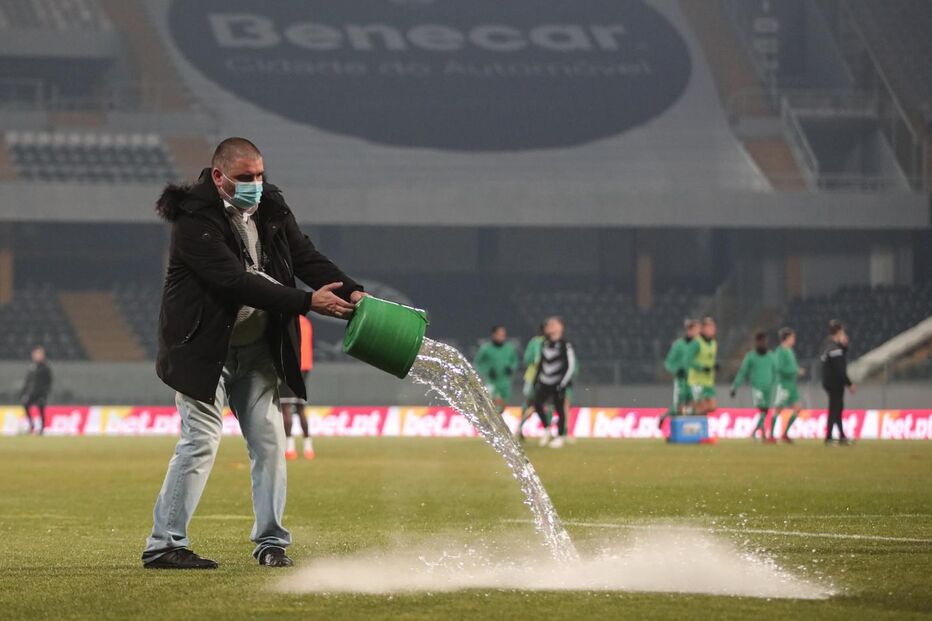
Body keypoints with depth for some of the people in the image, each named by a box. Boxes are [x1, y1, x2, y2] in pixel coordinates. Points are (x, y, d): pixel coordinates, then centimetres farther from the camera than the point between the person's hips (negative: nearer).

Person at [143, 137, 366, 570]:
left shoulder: (270, 209, 3)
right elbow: (236, 282, -28)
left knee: (269, 440, 4)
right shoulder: (195, 220, -20)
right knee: (201, 441, -10)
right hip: (205, 348, -7)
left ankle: (270, 541, 12)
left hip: (256, 348, 7)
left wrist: (350, 292, -18)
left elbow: (306, 257, 1)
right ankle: (163, 545, -4)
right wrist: (308, 302, -30)